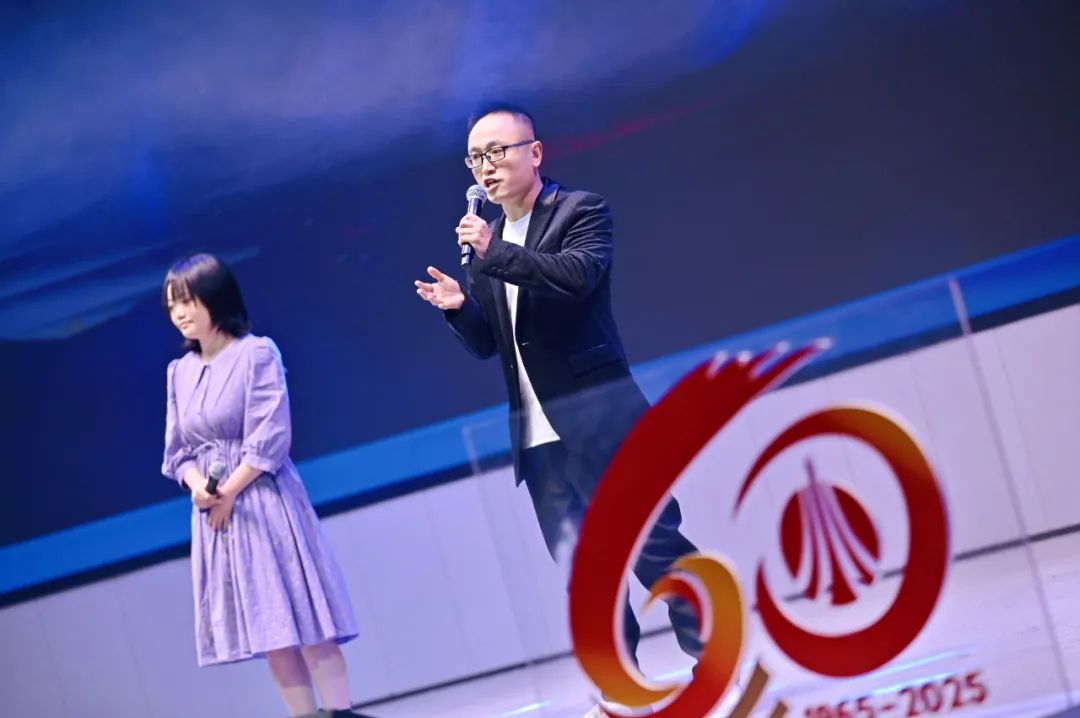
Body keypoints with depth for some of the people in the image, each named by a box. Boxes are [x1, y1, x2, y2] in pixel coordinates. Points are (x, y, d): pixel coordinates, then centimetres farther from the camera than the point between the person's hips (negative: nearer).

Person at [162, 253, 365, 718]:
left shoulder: (257, 354, -7)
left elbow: (270, 438, -13)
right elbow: (178, 451, 10)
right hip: (214, 511, 5)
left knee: (304, 623, -5)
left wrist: (229, 491, -12)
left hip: (262, 501, -5)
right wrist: (197, 486, -10)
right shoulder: (179, 372, 10)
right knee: (269, 633, 4)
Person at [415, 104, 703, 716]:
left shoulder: (581, 211, -1)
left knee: (652, 539, -7)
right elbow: (487, 343, 17)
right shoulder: (488, 241, 17)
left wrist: (496, 253, -24)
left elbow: (580, 275, -21)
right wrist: (460, 306, -3)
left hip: (596, 419, -6)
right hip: (537, 434, 6)